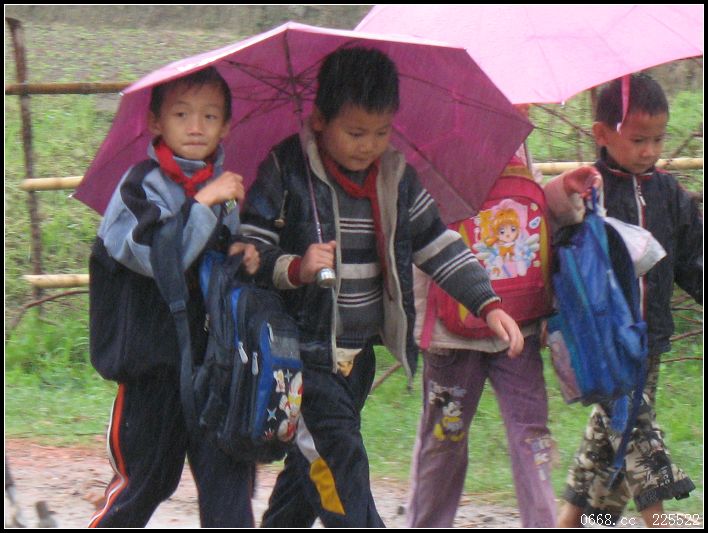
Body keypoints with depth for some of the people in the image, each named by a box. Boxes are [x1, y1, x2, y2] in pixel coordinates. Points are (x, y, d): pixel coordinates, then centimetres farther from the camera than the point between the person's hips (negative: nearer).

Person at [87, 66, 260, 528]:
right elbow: (158, 256, -24)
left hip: (215, 356, 4)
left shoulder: (224, 187, 10)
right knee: (145, 477, 6)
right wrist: (204, 202, -24)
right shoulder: (141, 187, -8)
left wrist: (246, 260, -1)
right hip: (155, 358, -4)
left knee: (228, 470, -4)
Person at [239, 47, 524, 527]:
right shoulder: (287, 170, -11)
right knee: (340, 470, -15)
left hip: (359, 356, 6)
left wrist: (488, 305, 4)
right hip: (306, 355, -6)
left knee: (311, 470, 14)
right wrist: (296, 269, -30)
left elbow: (437, 245, 12)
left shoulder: (397, 176, 5)